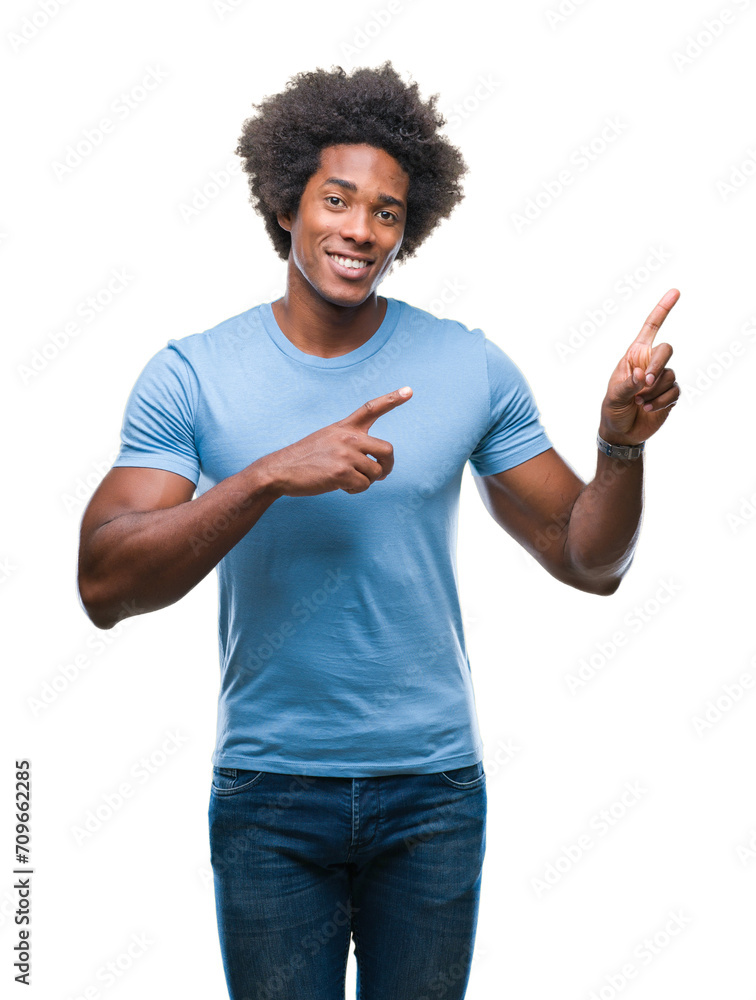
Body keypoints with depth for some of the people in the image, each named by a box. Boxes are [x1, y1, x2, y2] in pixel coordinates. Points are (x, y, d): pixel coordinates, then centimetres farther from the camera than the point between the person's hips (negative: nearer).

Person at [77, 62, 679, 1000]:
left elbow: (588, 562, 1)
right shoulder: (190, 376, -6)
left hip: (434, 790, 1)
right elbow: (104, 587, -16)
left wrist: (622, 445, -19)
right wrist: (269, 475, -27)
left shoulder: (472, 370, -2)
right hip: (268, 793, -1)